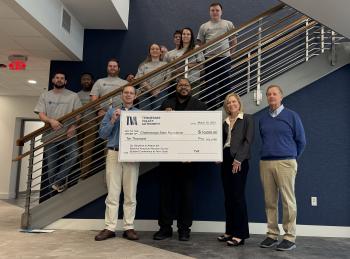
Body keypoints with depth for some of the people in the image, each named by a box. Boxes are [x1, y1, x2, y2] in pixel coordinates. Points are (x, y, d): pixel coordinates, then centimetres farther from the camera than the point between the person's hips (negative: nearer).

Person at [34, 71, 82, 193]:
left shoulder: (73, 96, 6)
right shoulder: (45, 96, 10)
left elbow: (78, 114, 0)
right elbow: (41, 115, 1)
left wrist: (73, 126, -18)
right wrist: (51, 120, -21)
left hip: (68, 134, -2)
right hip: (50, 135, 2)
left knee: (73, 155, -24)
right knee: (51, 164, 5)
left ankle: (58, 182, -8)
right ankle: (53, 187, 22)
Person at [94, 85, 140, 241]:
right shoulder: (112, 112, 12)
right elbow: (102, 134, 5)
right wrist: (113, 121, -7)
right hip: (114, 153, 0)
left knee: (130, 194, 3)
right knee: (113, 193, 0)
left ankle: (129, 228, 10)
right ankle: (110, 228, 7)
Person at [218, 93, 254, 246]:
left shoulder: (247, 119, 1)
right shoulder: (225, 122, 18)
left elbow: (248, 140, -9)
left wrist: (238, 159, -17)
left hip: (239, 160, -6)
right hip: (225, 159, 6)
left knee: (238, 196, -7)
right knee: (228, 196, 8)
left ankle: (240, 234, 1)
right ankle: (230, 231, 17)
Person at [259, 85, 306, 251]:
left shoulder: (292, 116, 2)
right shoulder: (263, 119, 12)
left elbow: (301, 141, 6)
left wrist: (292, 158, 12)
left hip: (285, 163, -4)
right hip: (265, 163, 4)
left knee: (288, 201, -1)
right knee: (270, 201, 7)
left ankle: (290, 237, 8)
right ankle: (272, 235, 17)